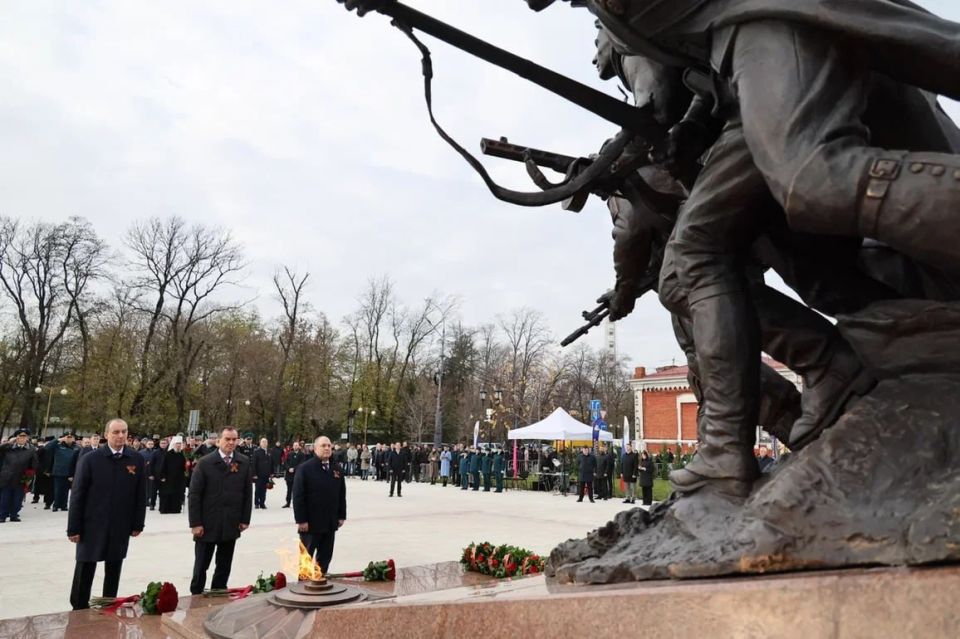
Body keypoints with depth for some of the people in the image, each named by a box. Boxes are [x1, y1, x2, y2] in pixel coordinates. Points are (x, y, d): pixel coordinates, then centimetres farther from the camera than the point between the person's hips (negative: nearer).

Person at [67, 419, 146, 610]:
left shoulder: (137, 460, -1)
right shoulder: (90, 459, -6)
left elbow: (140, 494, 3)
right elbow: (77, 495, -6)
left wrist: (138, 523, 2)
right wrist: (74, 528, -8)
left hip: (121, 527, 2)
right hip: (92, 526, -2)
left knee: (113, 571, 13)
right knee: (85, 570, 5)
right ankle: (79, 609, 21)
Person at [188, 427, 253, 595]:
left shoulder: (244, 463, 2)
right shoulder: (205, 462, -6)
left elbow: (248, 493, 5)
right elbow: (194, 494, -7)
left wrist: (245, 519, 1)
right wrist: (195, 523, -11)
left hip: (231, 525, 3)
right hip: (207, 524, -3)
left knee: (224, 567, 12)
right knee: (201, 566, 8)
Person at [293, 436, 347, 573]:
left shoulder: (337, 469, 8)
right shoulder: (305, 468, -9)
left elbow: (342, 494, 12)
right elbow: (298, 496, -12)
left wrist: (341, 516, 8)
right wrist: (301, 520, -15)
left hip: (330, 523, 5)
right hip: (310, 523, -5)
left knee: (325, 557, 13)